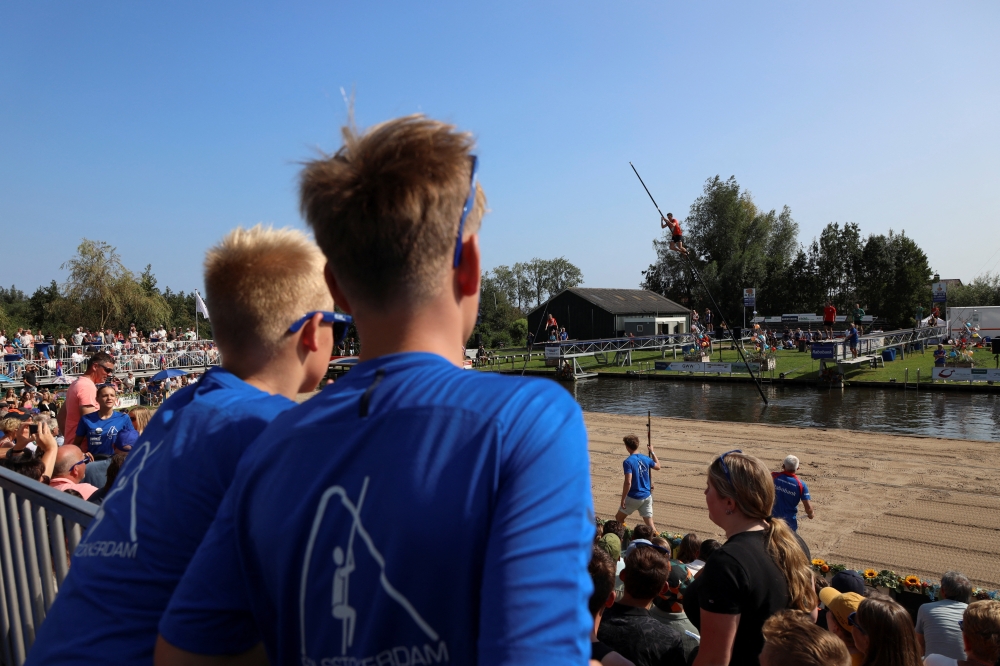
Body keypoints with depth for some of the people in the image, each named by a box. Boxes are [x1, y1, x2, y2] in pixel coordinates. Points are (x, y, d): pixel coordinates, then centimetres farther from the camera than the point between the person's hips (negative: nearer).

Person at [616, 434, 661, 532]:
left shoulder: (628, 462, -16)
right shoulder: (645, 459, 1)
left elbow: (628, 483, -23)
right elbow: (658, 466, 23)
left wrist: (623, 499, -15)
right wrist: (652, 452, 31)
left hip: (634, 497, -5)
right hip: (647, 496, 5)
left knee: (619, 518, 16)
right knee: (650, 524, 7)